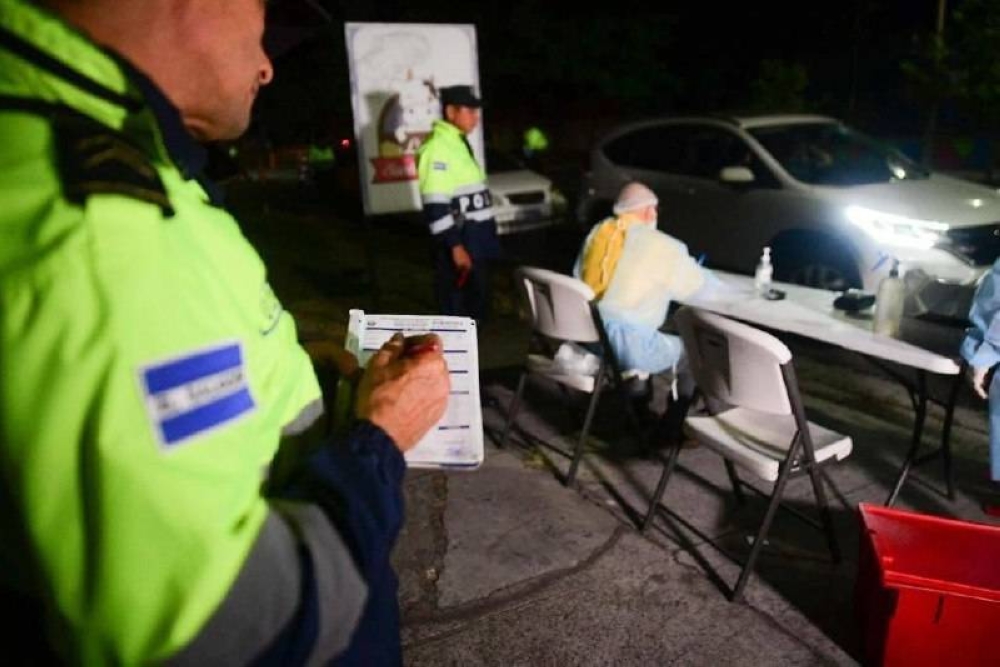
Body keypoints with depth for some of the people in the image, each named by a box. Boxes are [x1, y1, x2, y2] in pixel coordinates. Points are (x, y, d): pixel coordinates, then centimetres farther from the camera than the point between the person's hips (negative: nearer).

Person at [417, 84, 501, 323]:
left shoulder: (459, 143, 16)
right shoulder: (437, 146, -14)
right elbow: (435, 206, -21)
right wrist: (454, 246, -23)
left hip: (475, 241, 10)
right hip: (458, 242, -10)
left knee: (477, 308, 17)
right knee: (458, 312, -3)